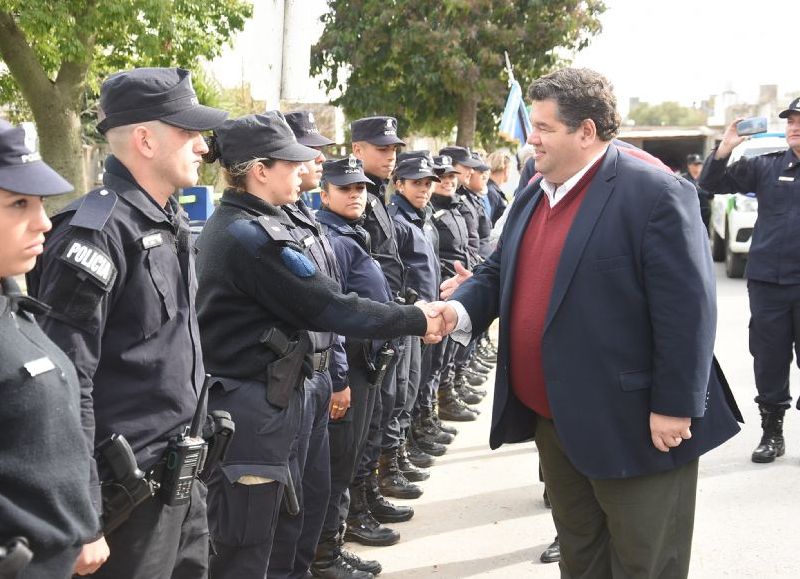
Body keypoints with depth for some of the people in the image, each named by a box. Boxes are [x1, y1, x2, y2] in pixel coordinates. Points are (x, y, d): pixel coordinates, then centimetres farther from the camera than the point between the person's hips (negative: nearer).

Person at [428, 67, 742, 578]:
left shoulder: (655, 194, -17)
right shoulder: (533, 197, 10)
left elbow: (688, 308, -19)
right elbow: (500, 272, 16)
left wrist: (675, 407, -20)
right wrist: (461, 309, -6)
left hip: (633, 426, -8)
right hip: (553, 421, 8)